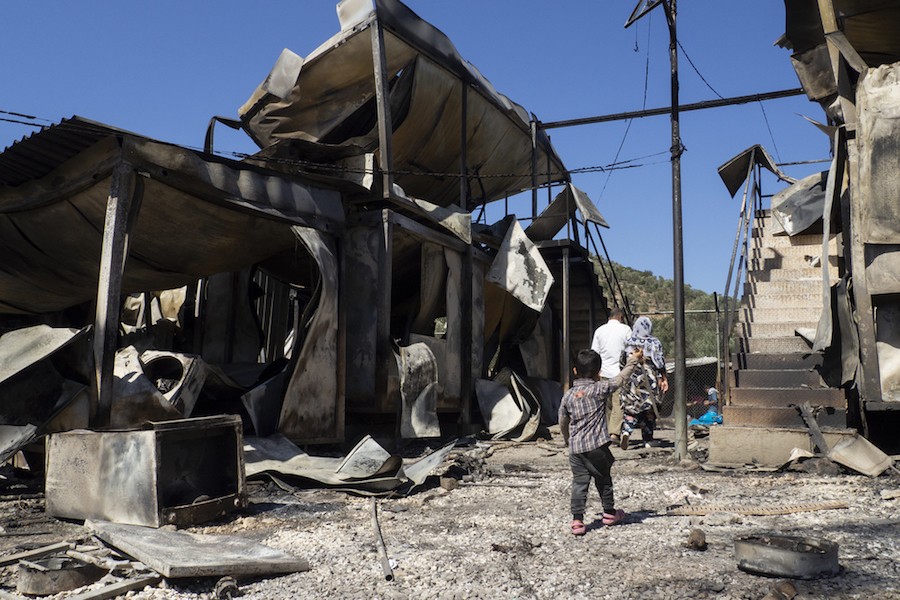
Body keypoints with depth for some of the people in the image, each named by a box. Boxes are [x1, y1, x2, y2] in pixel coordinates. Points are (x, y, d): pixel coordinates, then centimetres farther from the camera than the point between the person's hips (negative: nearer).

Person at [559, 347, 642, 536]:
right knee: (603, 479, 16)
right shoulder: (600, 389, -6)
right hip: (597, 446, -2)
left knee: (579, 482, 4)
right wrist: (633, 359, 18)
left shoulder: (568, 395, 5)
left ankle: (577, 520, -3)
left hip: (575, 448, 2)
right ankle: (609, 513, 32)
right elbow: (620, 378, 5)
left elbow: (562, 422, 13)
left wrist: (567, 440, 31)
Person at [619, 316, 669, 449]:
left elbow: (622, 361, 7)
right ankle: (648, 440, 17)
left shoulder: (628, 343, 1)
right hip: (650, 380, -1)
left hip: (631, 380, 1)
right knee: (649, 409, 12)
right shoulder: (654, 343, -4)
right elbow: (660, 363, -7)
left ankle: (626, 432, -20)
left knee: (630, 409, 6)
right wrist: (664, 379, -2)